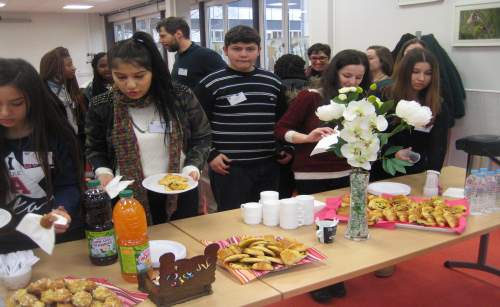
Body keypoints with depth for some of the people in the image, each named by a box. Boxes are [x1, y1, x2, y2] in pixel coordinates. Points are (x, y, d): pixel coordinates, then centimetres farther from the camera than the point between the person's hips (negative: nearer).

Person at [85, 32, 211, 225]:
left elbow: (201, 137, 2)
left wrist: (192, 166, -13)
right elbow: (94, 148, 7)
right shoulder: (102, 106, -7)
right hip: (129, 198, 0)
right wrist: (103, 171, -11)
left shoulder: (181, 98, -10)